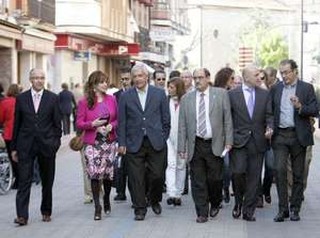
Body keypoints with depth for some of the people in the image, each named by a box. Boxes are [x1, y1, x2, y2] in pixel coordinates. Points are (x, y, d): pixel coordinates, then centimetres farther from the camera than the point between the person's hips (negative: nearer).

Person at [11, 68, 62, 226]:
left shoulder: (53, 98, 2)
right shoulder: (21, 98, 5)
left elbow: (57, 123, 4)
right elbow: (17, 124, 7)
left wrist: (56, 142, -3)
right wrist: (14, 147, 5)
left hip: (46, 146, 0)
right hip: (26, 146, 0)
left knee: (47, 181, 10)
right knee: (24, 180, -6)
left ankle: (46, 212, 24)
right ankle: (22, 216, -9)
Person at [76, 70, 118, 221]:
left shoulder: (111, 99, 6)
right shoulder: (84, 102, -3)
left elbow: (118, 119, 11)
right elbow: (79, 123, -3)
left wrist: (112, 125, -9)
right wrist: (93, 124, -18)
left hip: (109, 141, 3)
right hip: (92, 143, -3)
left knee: (108, 172, 5)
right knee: (95, 174, -10)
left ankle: (106, 198, 33)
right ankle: (97, 207, -1)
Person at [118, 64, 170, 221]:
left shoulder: (159, 93, 5)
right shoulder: (126, 96, 5)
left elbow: (166, 119, 8)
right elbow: (122, 122, 5)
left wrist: (163, 138, 4)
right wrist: (122, 143, -1)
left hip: (156, 143, 0)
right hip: (134, 143, 0)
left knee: (157, 175, 0)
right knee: (136, 178, 0)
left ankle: (155, 200, 26)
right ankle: (140, 209, 11)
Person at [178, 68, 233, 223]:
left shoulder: (221, 94, 3)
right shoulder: (186, 99, 7)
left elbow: (227, 119, 2)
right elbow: (182, 125, 7)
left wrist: (228, 141, -4)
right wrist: (182, 147, 2)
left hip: (215, 144, -1)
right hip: (195, 145, 2)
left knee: (214, 178, 3)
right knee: (198, 181, 1)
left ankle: (215, 204, 30)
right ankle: (202, 213, 10)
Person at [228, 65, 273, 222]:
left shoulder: (264, 94, 9)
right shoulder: (232, 94, 0)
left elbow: (269, 115, 8)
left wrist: (269, 128, -12)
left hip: (257, 142, 3)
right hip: (238, 141, -3)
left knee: (254, 177, 4)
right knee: (238, 172, -14)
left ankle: (248, 211, 13)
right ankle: (238, 202, 14)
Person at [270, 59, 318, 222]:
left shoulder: (307, 88, 2)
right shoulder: (275, 89, 10)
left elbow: (315, 111, -3)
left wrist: (300, 106, -19)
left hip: (298, 136, -1)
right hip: (280, 136, 1)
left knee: (298, 174, 5)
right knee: (280, 170, -11)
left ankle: (295, 209, 15)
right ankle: (283, 209, -4)